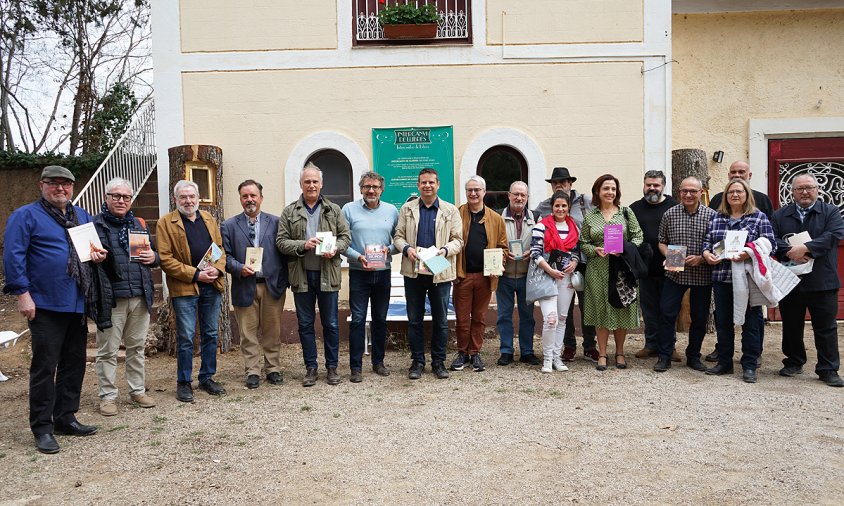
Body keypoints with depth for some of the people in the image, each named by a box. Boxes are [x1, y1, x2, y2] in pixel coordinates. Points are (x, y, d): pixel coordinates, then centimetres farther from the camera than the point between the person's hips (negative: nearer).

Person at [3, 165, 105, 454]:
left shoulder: (82, 216, 16)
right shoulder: (26, 216, -3)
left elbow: (94, 246, 28)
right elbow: (13, 256, -10)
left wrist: (99, 255, 4)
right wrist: (23, 293, -16)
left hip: (77, 304, 7)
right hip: (45, 305, -6)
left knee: (74, 363, 12)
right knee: (45, 367, -3)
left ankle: (65, 418, 24)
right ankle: (42, 428, 7)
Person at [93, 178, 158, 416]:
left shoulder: (139, 224, 16)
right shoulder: (95, 224, 1)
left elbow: (155, 254, 22)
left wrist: (153, 257, 0)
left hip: (140, 297, 5)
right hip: (111, 298, -4)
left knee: (137, 347, 14)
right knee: (107, 351, 3)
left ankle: (138, 390, 25)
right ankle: (108, 396, 15)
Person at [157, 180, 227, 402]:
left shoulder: (209, 219, 13)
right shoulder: (166, 223, -2)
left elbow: (220, 248, 14)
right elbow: (165, 259, -9)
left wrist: (218, 269, -7)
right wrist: (195, 274, -15)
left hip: (212, 285, 5)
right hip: (184, 287, -5)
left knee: (211, 334, 11)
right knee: (185, 337, 0)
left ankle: (207, 377, 23)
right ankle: (183, 383, 13)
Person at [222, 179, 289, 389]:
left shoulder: (275, 222, 6)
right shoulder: (229, 226, 6)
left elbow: (284, 252, 4)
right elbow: (225, 256, 2)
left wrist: (284, 280, -3)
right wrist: (240, 268, -15)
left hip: (272, 285, 0)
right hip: (244, 287, 0)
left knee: (272, 332, 8)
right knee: (248, 333, 6)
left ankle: (273, 369, 21)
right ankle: (252, 372, 17)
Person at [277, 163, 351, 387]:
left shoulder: (334, 210, 6)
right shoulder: (289, 212, 4)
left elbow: (345, 236, 6)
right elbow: (281, 241, 0)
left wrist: (335, 249, -14)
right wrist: (303, 245, -16)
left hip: (328, 274, 0)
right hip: (301, 275, 0)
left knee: (331, 324, 7)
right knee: (305, 324, 9)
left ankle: (332, 367, 19)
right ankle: (311, 368, 20)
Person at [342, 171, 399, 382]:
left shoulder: (392, 211, 8)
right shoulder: (349, 209, 0)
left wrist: (389, 250, -10)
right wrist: (357, 257, -17)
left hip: (383, 272, 3)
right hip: (359, 272, -3)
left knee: (380, 319, 11)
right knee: (358, 319, -3)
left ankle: (378, 361, 24)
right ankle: (356, 367, 5)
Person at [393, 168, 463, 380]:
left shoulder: (451, 211, 5)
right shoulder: (407, 209, 8)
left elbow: (458, 240, 2)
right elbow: (398, 236, 7)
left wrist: (445, 250, -17)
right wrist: (406, 248, -13)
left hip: (440, 273, -1)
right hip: (413, 272, 1)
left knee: (440, 320, 7)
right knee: (414, 320, 7)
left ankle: (438, 361, 20)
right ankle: (417, 361, 18)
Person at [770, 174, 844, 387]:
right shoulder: (780, 215, 9)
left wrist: (805, 248, -23)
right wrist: (790, 252, -20)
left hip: (822, 281, -2)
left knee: (826, 327, 3)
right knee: (791, 326, 12)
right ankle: (794, 363, 26)